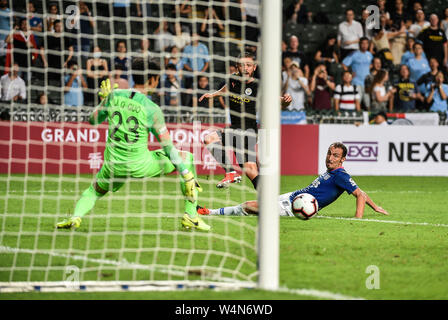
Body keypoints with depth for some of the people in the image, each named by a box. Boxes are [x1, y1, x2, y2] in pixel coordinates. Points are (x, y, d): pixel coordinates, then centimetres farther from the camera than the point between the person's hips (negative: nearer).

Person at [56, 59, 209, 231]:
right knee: (187, 157, 14)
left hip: (114, 165, 4)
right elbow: (168, 147, -9)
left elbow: (93, 120, 15)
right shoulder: (151, 109, -10)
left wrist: (104, 99, 29)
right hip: (140, 165, -4)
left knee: (94, 190, 33)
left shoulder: (114, 95, 0)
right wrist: (187, 175, -4)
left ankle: (76, 216, -1)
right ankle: (191, 217, 12)